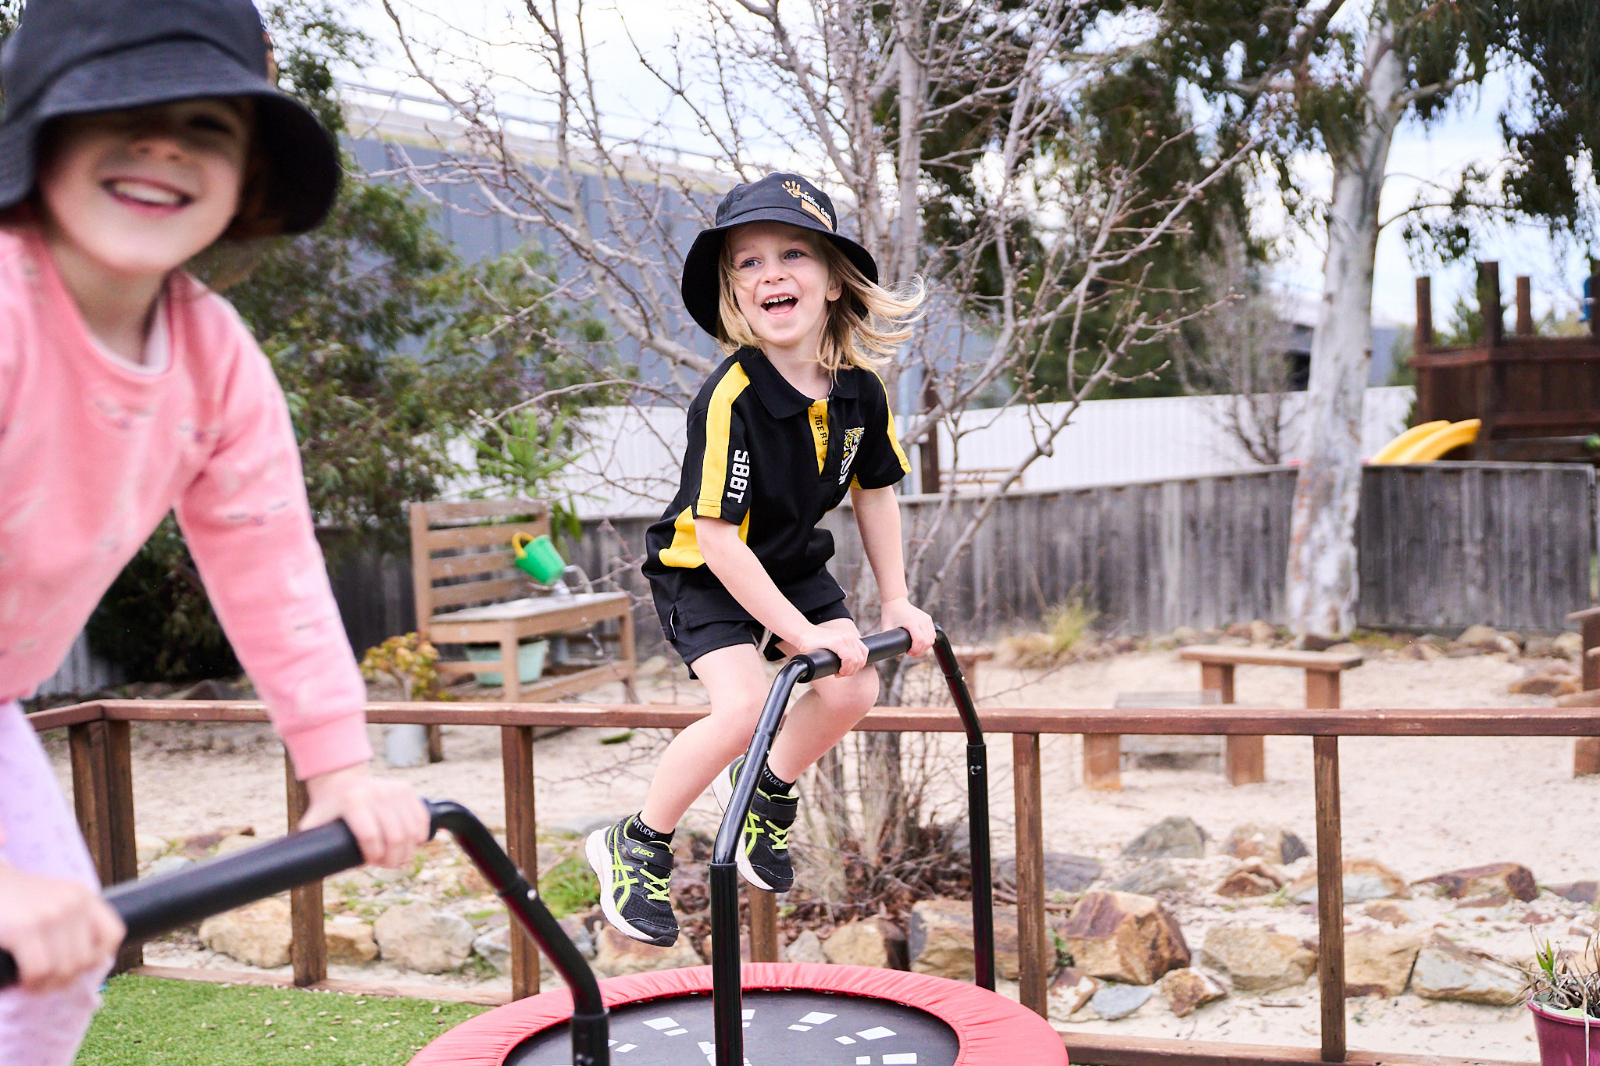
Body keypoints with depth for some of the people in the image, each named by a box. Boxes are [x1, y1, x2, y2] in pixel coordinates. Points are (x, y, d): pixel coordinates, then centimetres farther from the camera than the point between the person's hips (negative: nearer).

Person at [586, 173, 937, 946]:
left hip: (793, 565, 6)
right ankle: (635, 846, -2)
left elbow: (874, 492, 5)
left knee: (854, 689, -7)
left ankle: (766, 793, 23)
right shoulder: (730, 399, -32)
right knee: (742, 707, -24)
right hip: (702, 572, -6)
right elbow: (718, 537, -30)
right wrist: (802, 631, -30)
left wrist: (895, 600, 3)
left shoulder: (860, 389, -12)